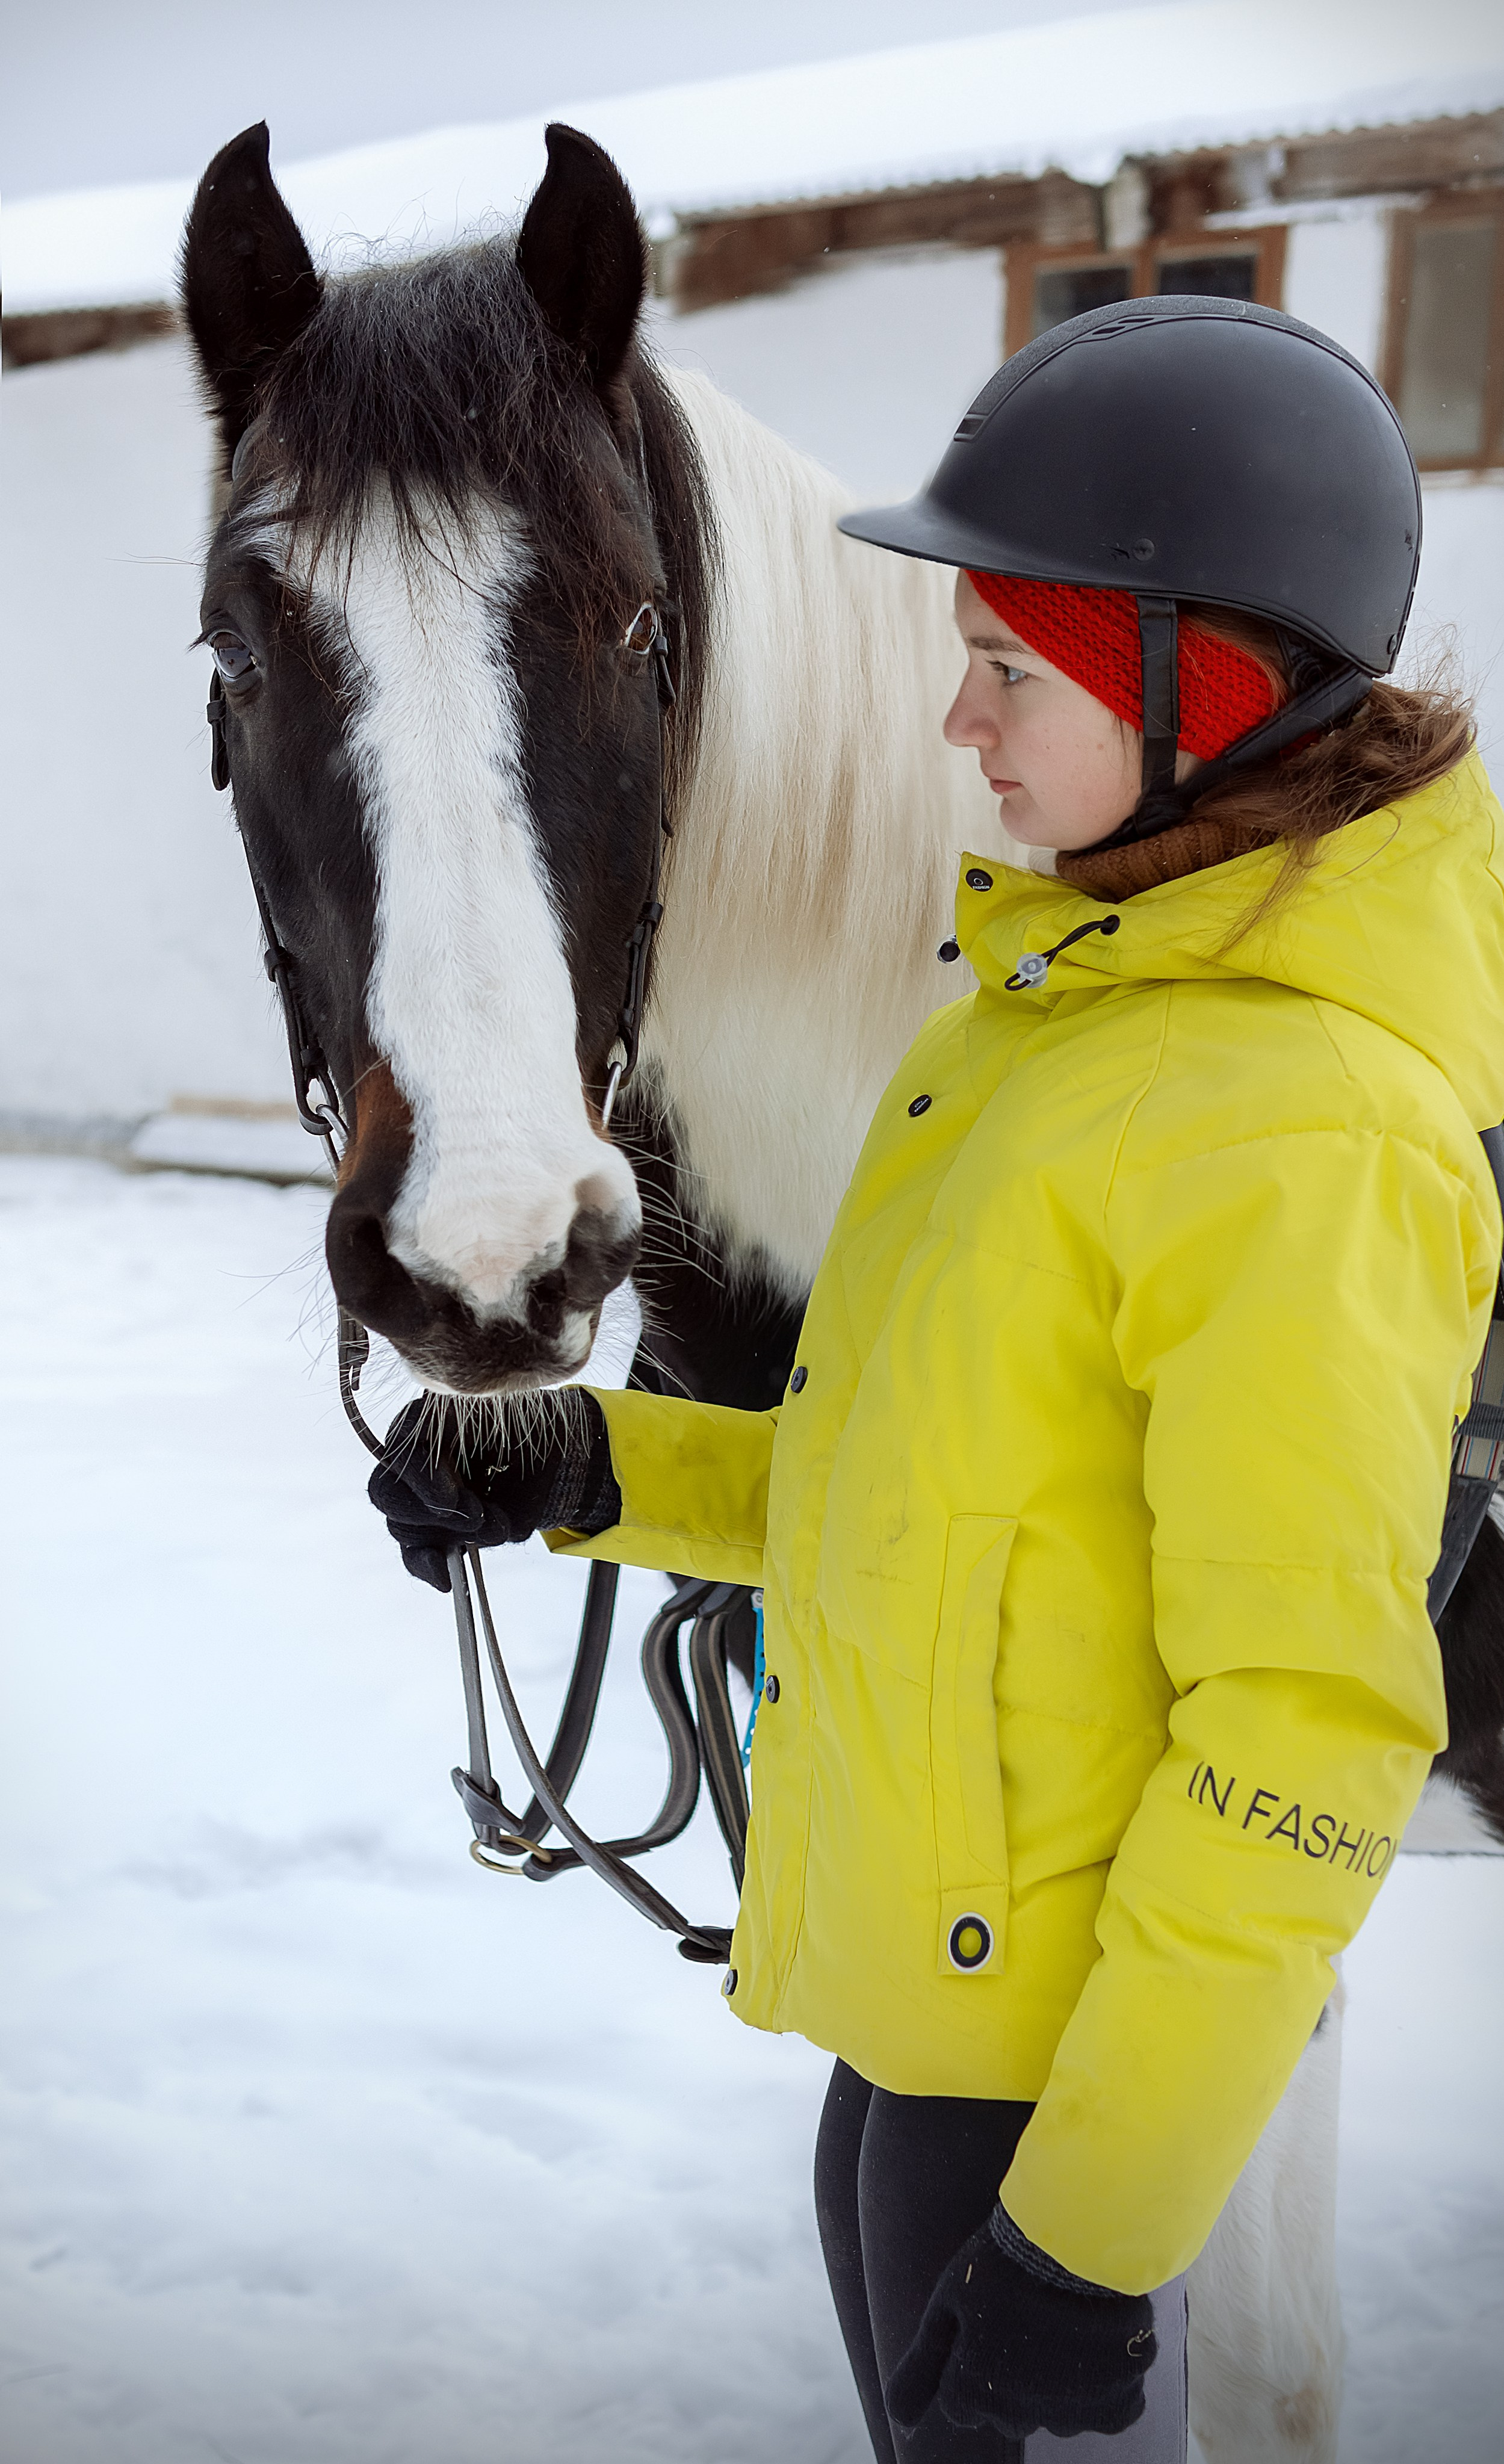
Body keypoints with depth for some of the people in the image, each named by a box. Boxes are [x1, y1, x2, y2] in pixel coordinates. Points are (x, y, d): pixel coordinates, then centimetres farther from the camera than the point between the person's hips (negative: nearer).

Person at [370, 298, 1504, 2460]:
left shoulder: (1301, 1142, -25)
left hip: (1063, 2023, -9)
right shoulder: (1071, 1004, 5)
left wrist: (1098, 2224, -21)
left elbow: (1309, 1739, -25)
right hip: (926, 1972, 9)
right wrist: (596, 1473, 0)